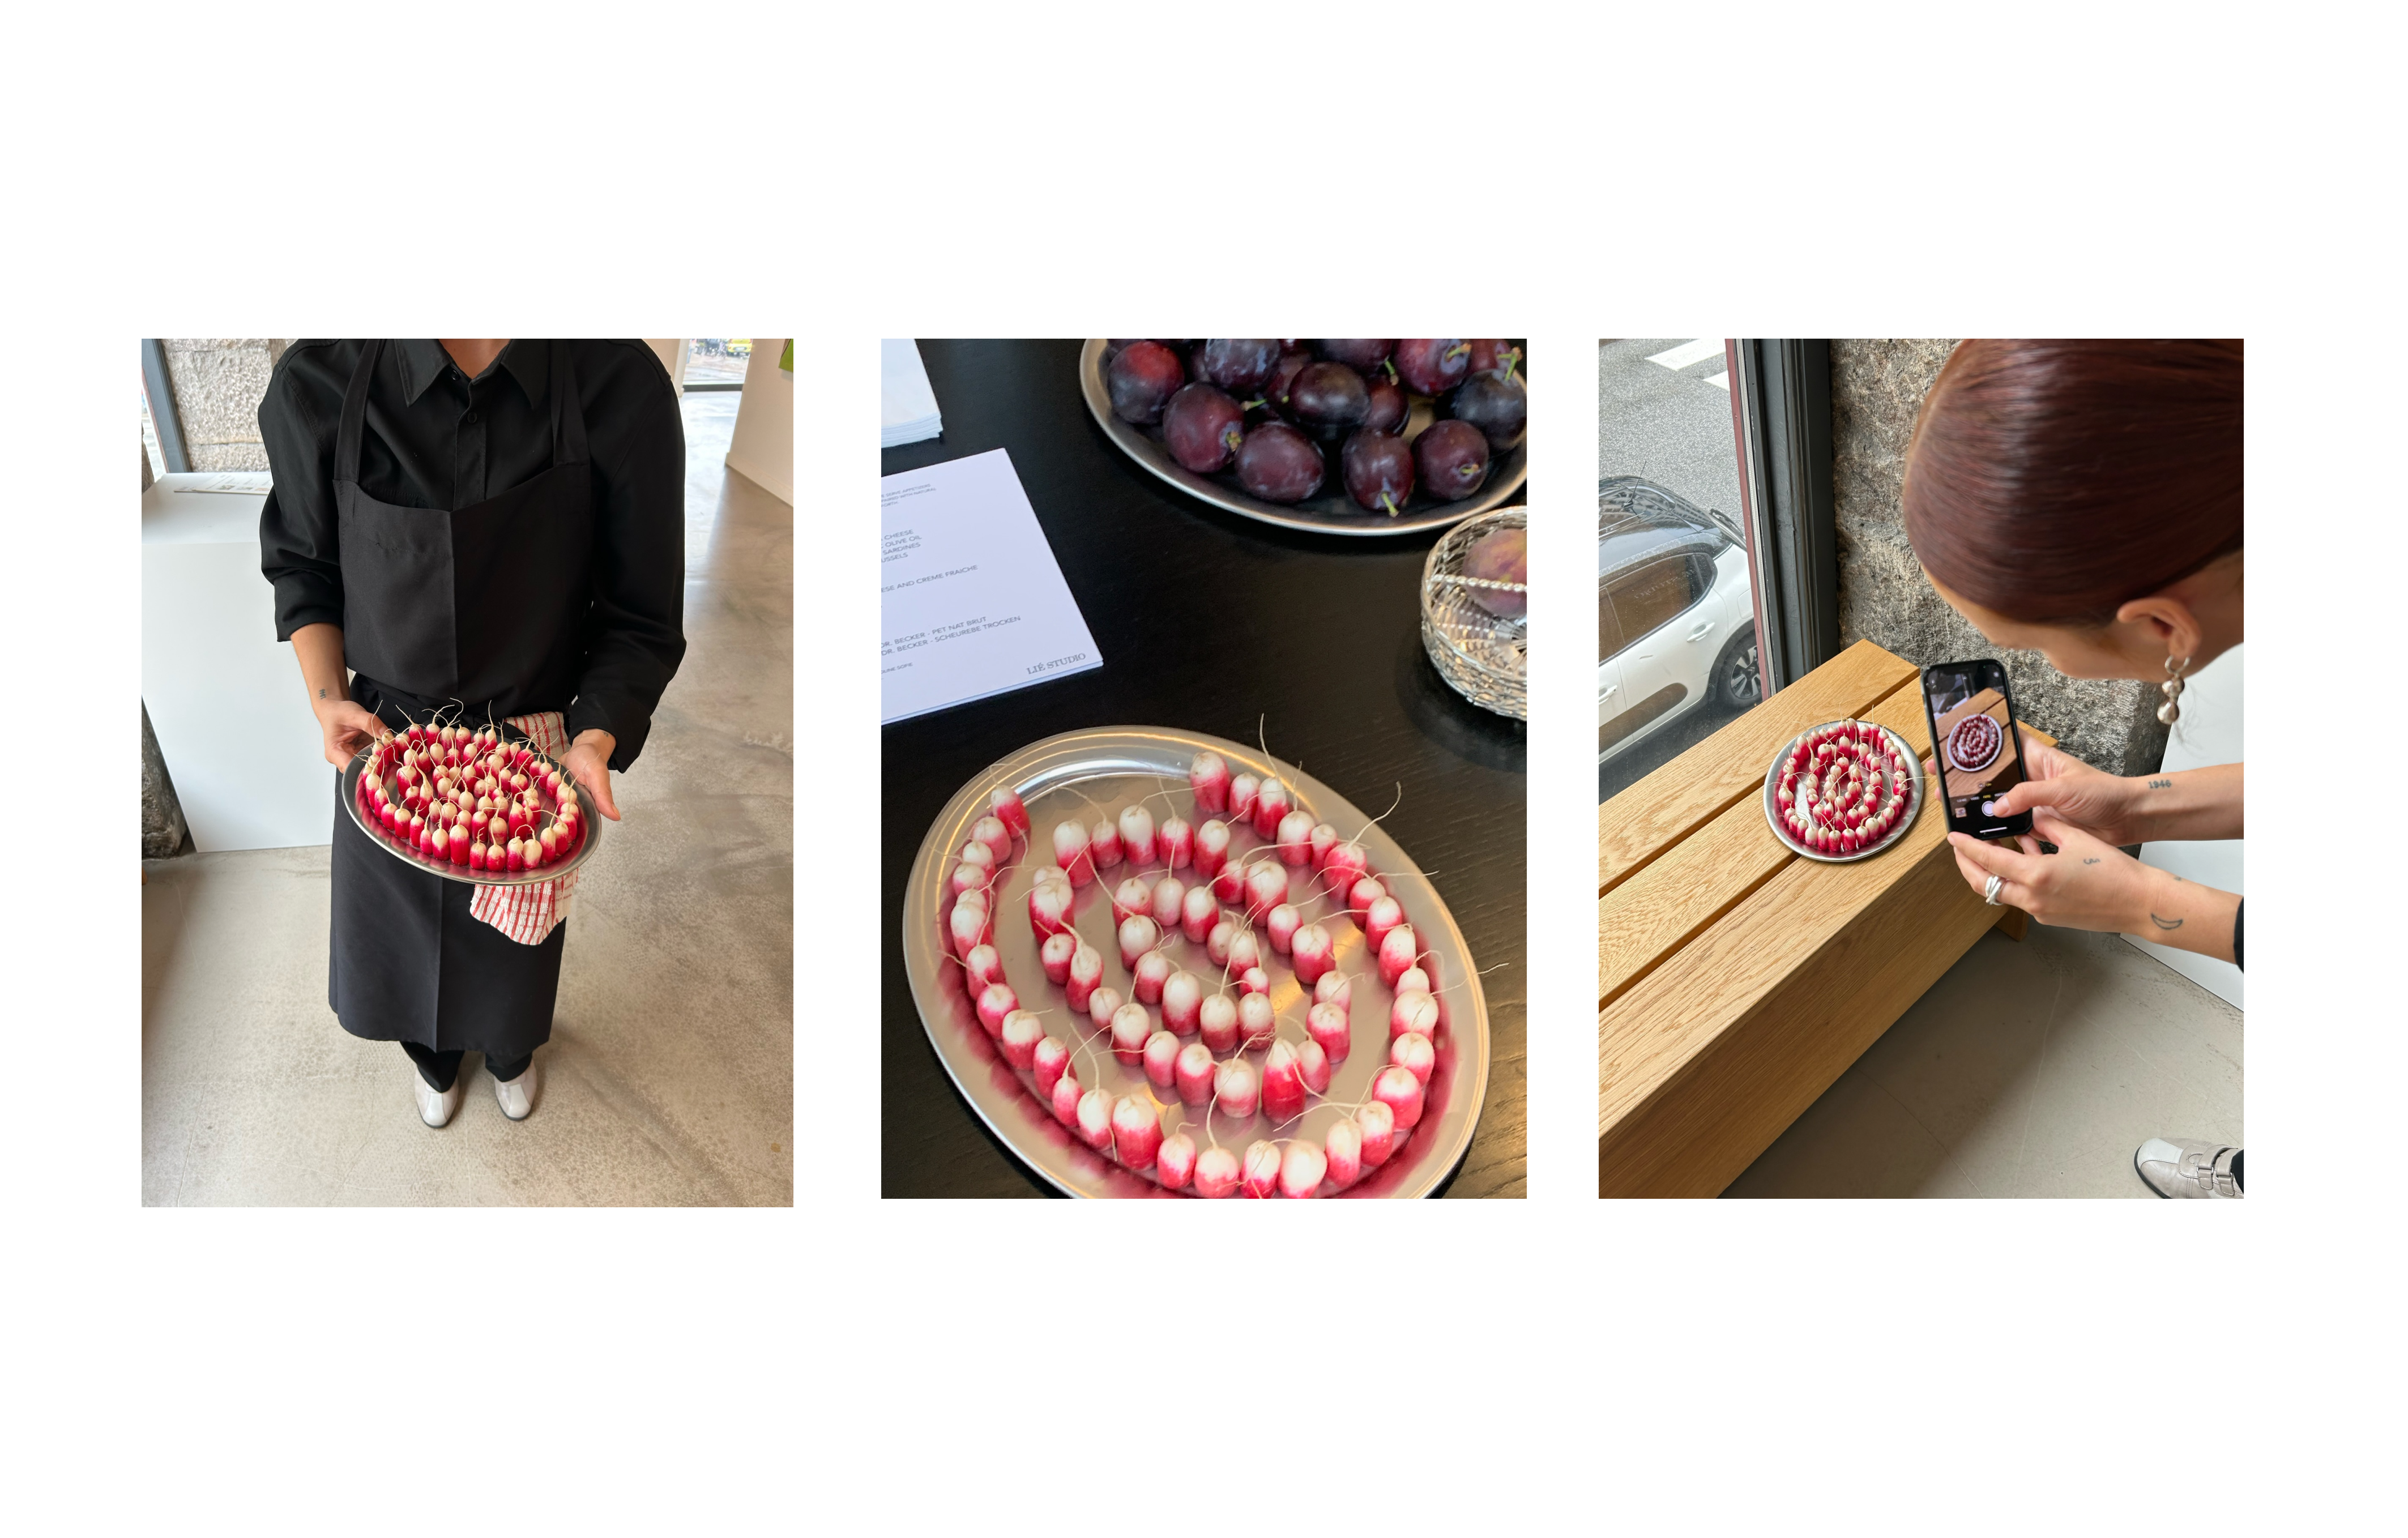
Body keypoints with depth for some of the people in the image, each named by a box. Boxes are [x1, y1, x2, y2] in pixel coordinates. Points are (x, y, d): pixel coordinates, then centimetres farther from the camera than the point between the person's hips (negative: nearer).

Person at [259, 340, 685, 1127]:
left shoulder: (623, 388, -24)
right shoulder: (319, 384, -20)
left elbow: (639, 620, -13)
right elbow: (304, 572, 0)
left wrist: (596, 739, -25)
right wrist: (328, 698, -13)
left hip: (534, 753, 0)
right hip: (384, 745, 1)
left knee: (515, 943, 25)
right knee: (399, 931, 25)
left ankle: (511, 1053, 62)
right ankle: (434, 1059, 61)